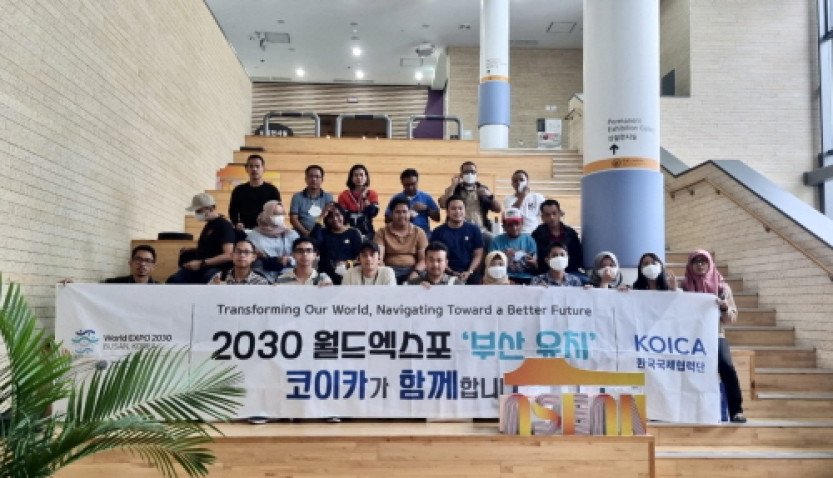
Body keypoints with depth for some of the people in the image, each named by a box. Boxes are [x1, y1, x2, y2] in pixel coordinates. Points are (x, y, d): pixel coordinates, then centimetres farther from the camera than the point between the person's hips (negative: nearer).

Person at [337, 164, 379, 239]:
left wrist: (365, 198, -14)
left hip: (367, 232, 1)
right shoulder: (344, 195, 3)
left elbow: (374, 212, -8)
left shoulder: (372, 194, 6)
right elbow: (342, 216, -1)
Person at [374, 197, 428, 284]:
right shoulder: (382, 232, 10)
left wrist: (416, 272, -17)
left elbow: (423, 259, 3)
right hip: (390, 270, 0)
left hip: (411, 270, 0)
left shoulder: (419, 232, 11)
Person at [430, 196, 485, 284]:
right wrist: (451, 272, -9)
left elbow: (478, 255, 7)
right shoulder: (438, 232, 6)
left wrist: (469, 272, -9)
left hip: (469, 272, 1)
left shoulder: (474, 230, 9)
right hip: (447, 273, -1)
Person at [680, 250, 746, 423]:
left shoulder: (722, 286, 7)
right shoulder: (684, 286, 7)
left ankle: (736, 411, -15)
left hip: (716, 335, 0)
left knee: (727, 367, -25)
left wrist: (724, 307, -15)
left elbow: (732, 317, 6)